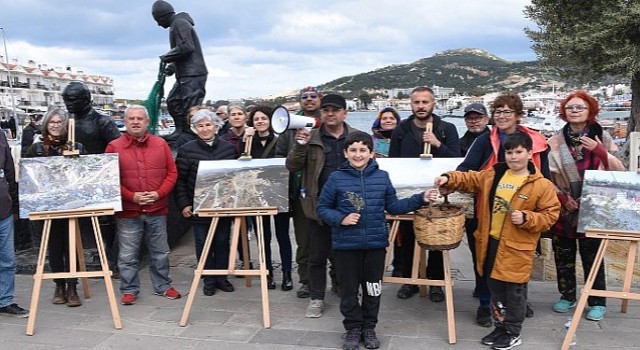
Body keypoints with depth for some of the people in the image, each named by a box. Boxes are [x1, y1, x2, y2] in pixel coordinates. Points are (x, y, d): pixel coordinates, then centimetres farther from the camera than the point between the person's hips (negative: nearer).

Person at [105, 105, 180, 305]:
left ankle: (163, 286, 27)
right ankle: (129, 290, 19)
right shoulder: (114, 147, -2)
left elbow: (172, 173, 4)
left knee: (160, 252, 13)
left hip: (157, 210, 2)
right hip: (128, 211, -2)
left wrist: (159, 193, -10)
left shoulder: (160, 144, 4)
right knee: (128, 255, 5)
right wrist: (131, 196, -14)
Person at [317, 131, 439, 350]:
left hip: (376, 243, 2)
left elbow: (393, 207, 8)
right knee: (349, 289, 9)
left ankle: (369, 327, 30)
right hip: (346, 244, -2)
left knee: (372, 289, 12)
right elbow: (322, 208, 0)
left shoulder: (382, 177, 2)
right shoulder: (336, 178, -6)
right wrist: (341, 219, -16)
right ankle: (353, 328, 26)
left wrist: (421, 199, 2)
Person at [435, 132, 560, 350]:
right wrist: (448, 179, -9)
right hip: (490, 243, 5)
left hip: (516, 248, -5)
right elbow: (468, 179, 9)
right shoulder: (492, 175, 6)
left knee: (514, 292, 6)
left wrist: (526, 219, -19)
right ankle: (500, 327, 33)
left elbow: (550, 214, -6)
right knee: (495, 289, 17)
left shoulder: (541, 185, -8)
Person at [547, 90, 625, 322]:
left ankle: (597, 302, 14)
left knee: (592, 257, 1)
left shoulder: (602, 138, 1)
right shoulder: (555, 141, 3)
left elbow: (619, 171, -3)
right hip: (562, 209, 2)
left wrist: (601, 152, -17)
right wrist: (561, 197, -10)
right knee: (563, 256, 10)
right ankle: (567, 296, 26)